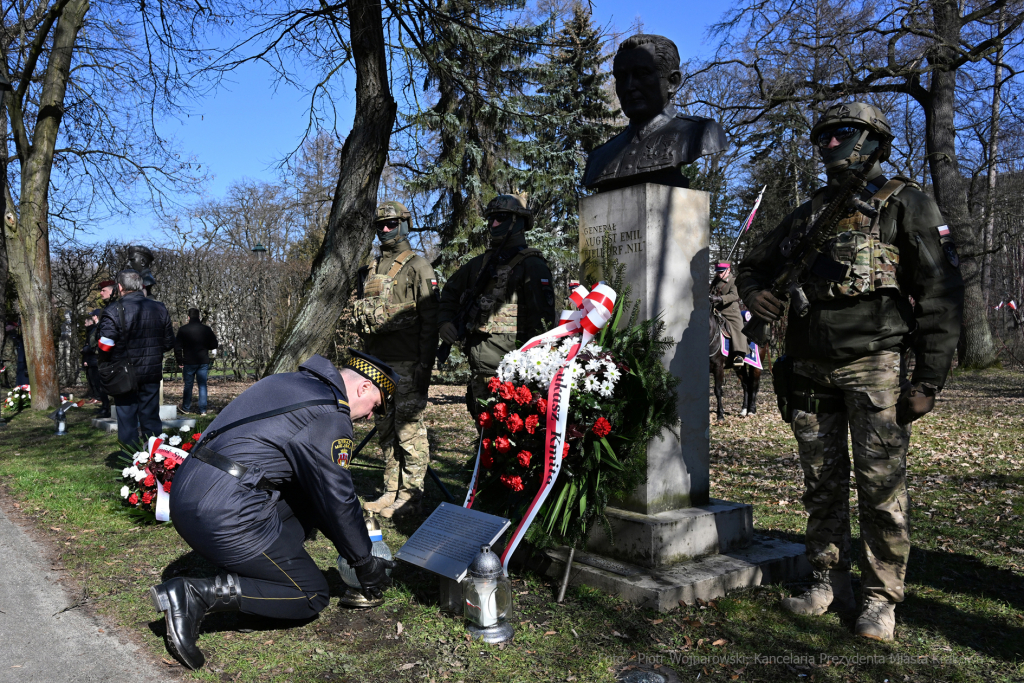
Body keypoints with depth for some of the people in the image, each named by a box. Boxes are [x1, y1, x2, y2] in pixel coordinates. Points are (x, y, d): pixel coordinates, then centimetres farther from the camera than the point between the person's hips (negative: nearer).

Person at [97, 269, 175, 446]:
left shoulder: (113, 312, -14)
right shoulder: (160, 309, 2)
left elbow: (105, 346, -14)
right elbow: (169, 342, 8)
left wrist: (105, 364, 6)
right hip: (152, 373, 4)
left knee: (127, 418, 6)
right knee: (151, 417, 13)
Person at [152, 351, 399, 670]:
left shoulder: (292, 382, 19)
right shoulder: (329, 416, -10)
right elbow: (338, 498, -5)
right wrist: (365, 564, 10)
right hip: (226, 513, -10)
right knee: (313, 595, 3)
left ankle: (247, 593, 11)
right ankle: (196, 594, -8)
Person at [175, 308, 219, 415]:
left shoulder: (183, 329, -4)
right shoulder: (206, 329, 0)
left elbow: (177, 347, -4)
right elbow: (214, 345, 5)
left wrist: (179, 361, 4)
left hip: (189, 362, -1)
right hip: (204, 362, 1)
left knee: (188, 385, 9)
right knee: (202, 385, 5)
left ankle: (186, 408, 18)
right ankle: (203, 410, 6)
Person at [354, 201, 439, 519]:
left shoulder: (417, 267, -2)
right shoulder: (369, 271, 19)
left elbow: (430, 319, -8)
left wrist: (425, 364, -15)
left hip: (406, 362, -7)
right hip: (377, 361, 7)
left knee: (409, 427, -5)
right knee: (385, 429, 11)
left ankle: (411, 495, 4)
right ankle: (391, 490, 21)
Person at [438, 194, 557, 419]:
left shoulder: (531, 265, -4)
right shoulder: (479, 263, 19)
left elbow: (542, 316, -13)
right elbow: (450, 293, 31)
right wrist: (445, 321, 14)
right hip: (479, 362, 8)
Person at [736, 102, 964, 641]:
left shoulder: (906, 205, 2)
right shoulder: (807, 214, 16)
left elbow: (941, 297, -3)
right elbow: (754, 264, 26)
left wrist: (929, 380, -10)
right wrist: (754, 293, 0)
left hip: (873, 368, -5)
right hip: (810, 370, 5)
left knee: (881, 485, -2)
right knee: (822, 483, 10)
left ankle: (881, 597, 12)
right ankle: (830, 581, 23)